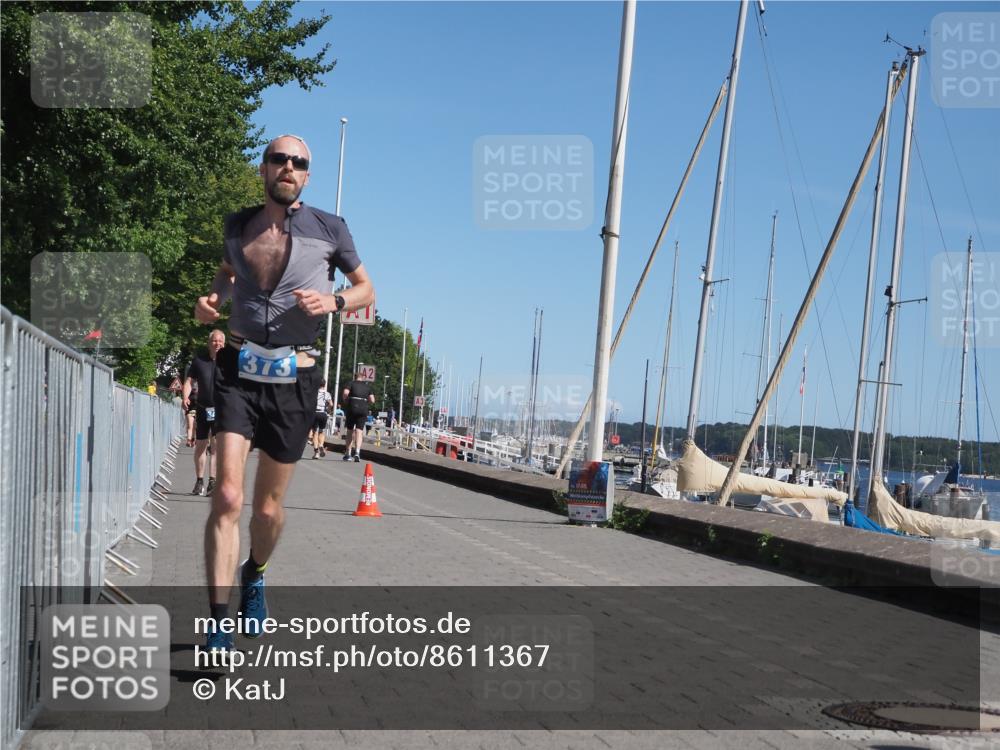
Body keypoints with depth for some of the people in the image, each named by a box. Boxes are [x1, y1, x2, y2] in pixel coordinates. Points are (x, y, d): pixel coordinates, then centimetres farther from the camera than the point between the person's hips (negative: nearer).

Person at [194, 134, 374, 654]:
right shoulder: (238, 225, 8)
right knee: (227, 497, -15)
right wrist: (212, 298, 5)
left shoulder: (329, 229, 1)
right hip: (238, 372, 0)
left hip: (294, 379, 0)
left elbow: (366, 289, 10)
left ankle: (254, 575, 43)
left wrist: (334, 302, -11)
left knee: (269, 505, 11)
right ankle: (218, 625, -12)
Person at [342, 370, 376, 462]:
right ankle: (357, 452, -21)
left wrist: (346, 403, 5)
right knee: (359, 431, -1)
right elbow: (372, 400, 7)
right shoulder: (368, 386, 14)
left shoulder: (351, 383, 7)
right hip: (363, 409, 1)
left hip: (352, 407, -1)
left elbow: (345, 393, -11)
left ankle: (348, 454, 14)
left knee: (350, 431, 11)